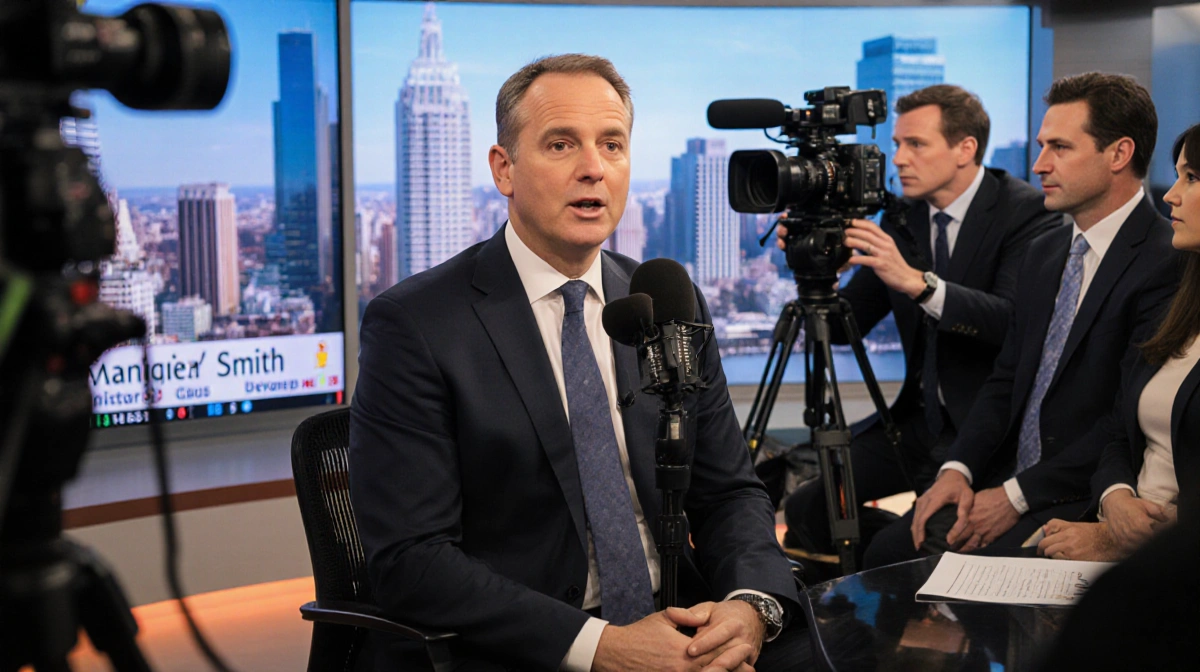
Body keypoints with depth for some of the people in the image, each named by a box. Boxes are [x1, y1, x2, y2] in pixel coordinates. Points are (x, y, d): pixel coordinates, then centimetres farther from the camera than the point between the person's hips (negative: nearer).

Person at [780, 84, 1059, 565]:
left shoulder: (1028, 213, -10)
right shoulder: (901, 218, 8)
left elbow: (1017, 323, -27)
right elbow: (846, 326, 8)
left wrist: (915, 281, -36)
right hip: (919, 419, 6)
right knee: (805, 507, -10)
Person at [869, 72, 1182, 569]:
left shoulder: (1168, 263, -13)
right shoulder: (1044, 254, 15)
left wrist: (1018, 494, -17)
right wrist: (958, 468, -1)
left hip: (1086, 500, -7)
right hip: (1010, 477, 8)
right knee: (886, 552, -10)